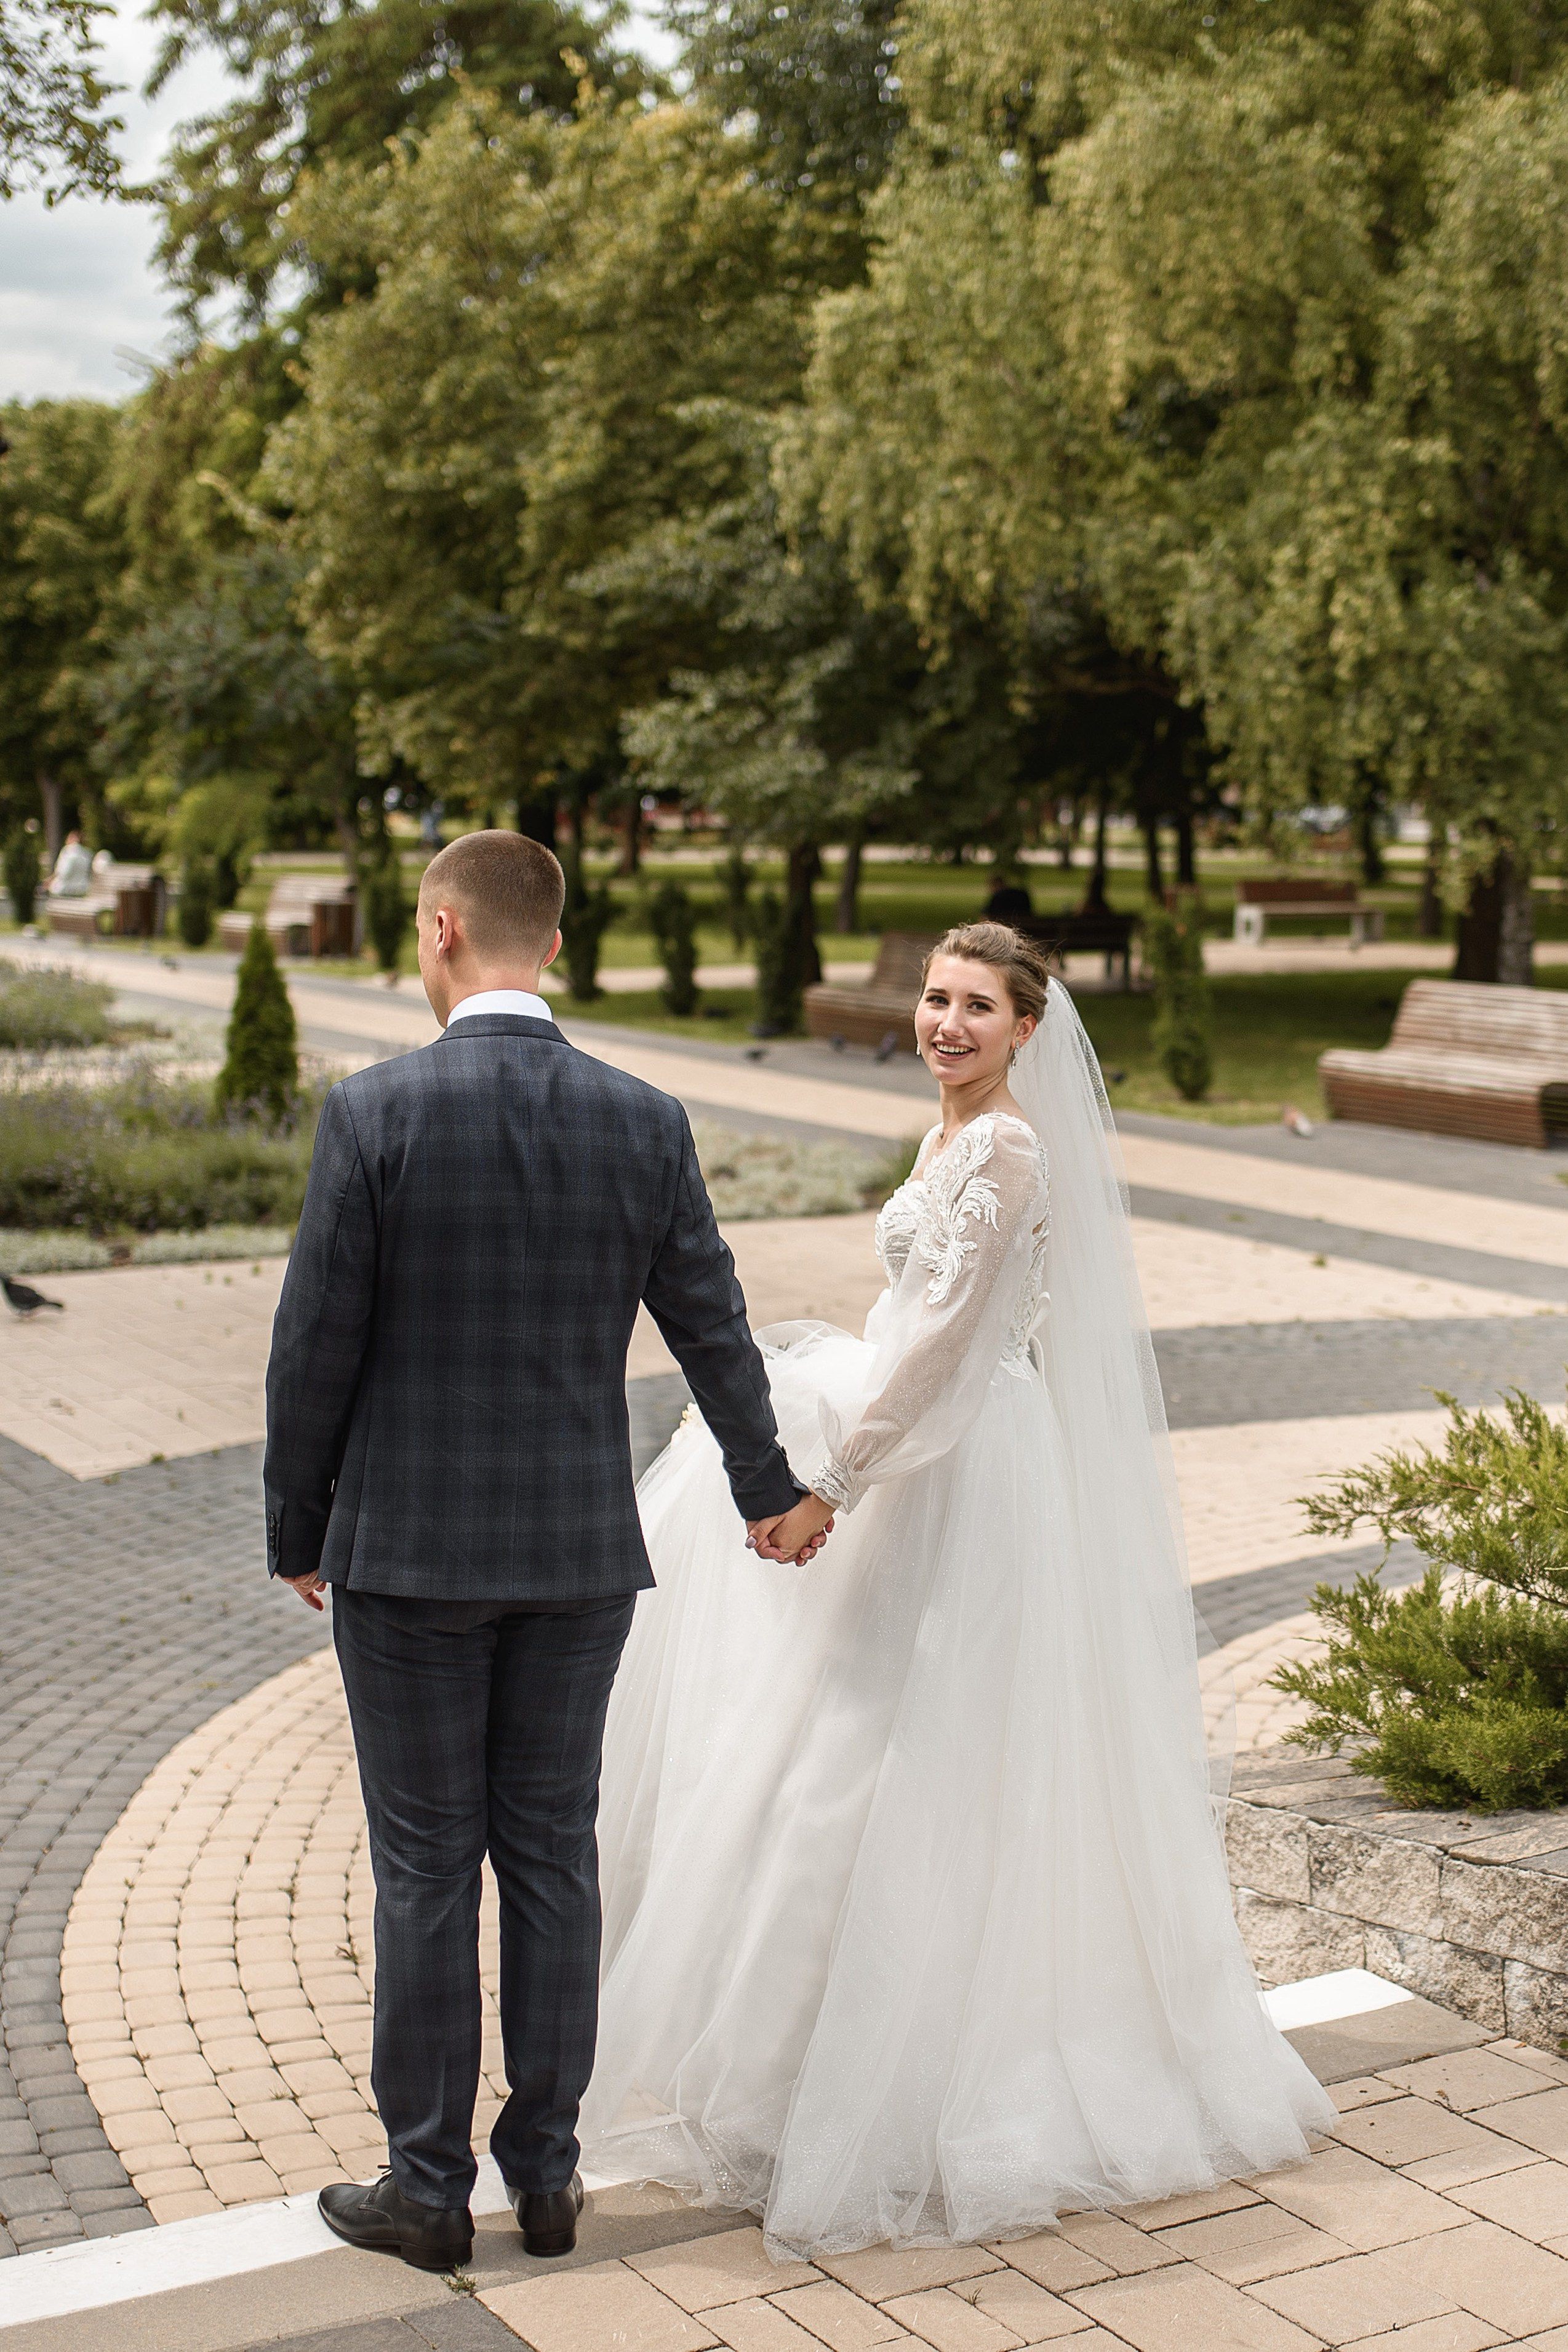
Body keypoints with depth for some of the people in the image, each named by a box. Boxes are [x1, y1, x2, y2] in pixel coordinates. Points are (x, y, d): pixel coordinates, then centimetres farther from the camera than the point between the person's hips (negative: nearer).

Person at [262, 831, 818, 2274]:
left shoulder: (374, 1113, -13)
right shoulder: (644, 1122, -2)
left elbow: (317, 1344, -9)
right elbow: (715, 1330, 7)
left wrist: (295, 1530, 6)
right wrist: (765, 1489, 24)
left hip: (409, 1546, -3)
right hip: (581, 1552, 3)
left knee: (426, 1867, 6)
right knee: (554, 1854, 13)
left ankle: (429, 2190, 17)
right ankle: (547, 2172, 22)